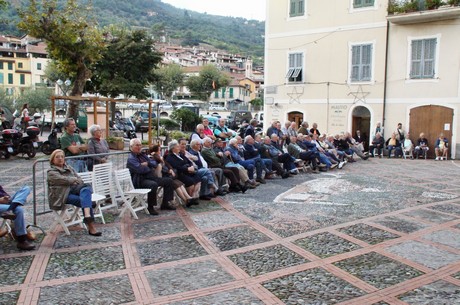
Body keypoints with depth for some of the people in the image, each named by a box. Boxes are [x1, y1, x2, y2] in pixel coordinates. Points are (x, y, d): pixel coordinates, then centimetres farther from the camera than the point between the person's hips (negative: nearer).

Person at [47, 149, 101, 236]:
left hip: (75, 190, 5)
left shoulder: (69, 168, 26)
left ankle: (87, 215, -51)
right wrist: (74, 179, 3)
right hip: (63, 195, -5)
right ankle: (91, 227, -36)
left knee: (86, 188, -32)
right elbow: (63, 180, -11)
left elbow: (80, 180, 16)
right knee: (84, 200, -30)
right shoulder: (51, 172, 8)